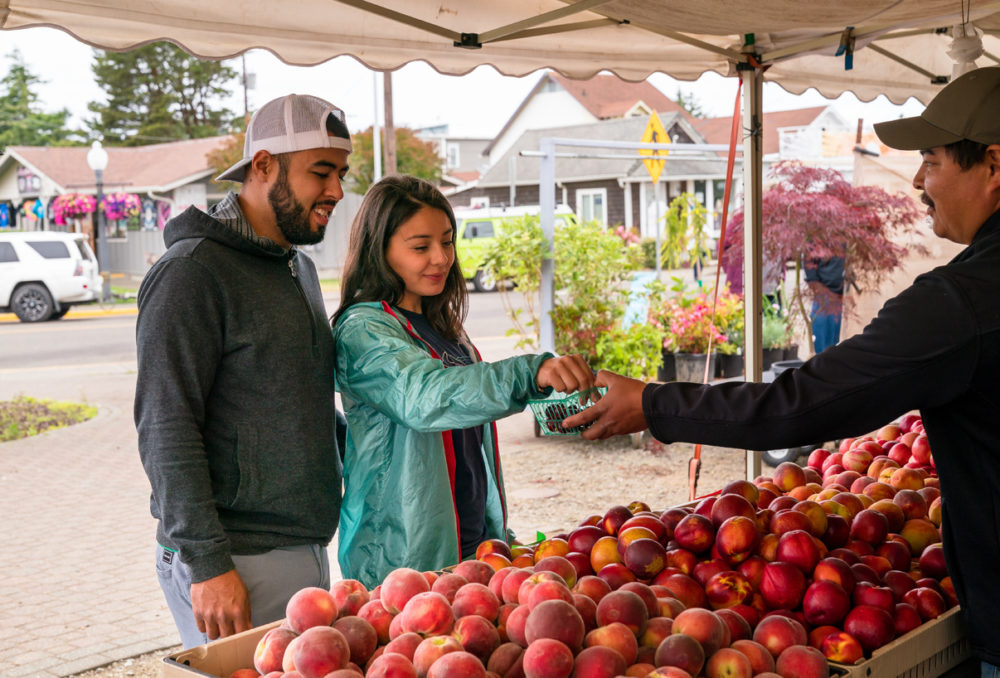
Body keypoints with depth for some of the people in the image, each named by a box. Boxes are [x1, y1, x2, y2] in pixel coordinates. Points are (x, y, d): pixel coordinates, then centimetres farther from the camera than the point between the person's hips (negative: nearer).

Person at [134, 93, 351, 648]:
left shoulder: (300, 268, 16)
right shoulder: (193, 272, -12)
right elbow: (166, 430, -17)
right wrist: (206, 562, -20)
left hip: (308, 552, 8)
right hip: (237, 563, -8)